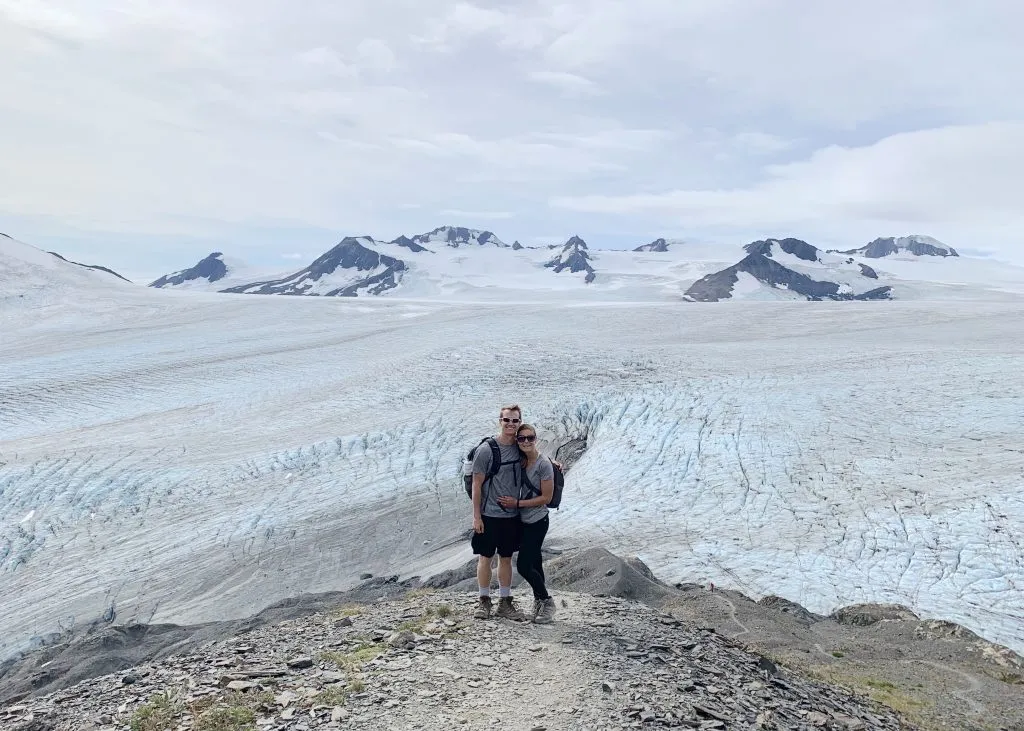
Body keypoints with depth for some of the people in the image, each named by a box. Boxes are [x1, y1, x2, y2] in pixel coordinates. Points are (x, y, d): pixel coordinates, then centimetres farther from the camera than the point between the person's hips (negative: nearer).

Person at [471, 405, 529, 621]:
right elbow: (477, 484, -9)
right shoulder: (486, 450, -11)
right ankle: (484, 601, 20)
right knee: (485, 558, 5)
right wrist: (476, 516, -11)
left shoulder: (520, 448, 3)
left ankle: (505, 603, 22)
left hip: (512, 515, 4)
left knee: (506, 558, 12)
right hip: (489, 514, -4)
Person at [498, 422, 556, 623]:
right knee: (534, 564, 13)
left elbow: (546, 497, -14)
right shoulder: (521, 461, 5)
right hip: (523, 521, 7)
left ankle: (546, 601, 9)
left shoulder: (544, 464, -16)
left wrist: (517, 503, -14)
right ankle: (540, 602, 24)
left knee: (524, 566, -9)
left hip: (537, 521, -7)